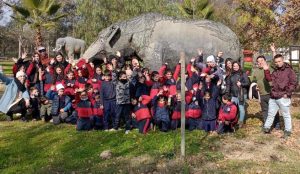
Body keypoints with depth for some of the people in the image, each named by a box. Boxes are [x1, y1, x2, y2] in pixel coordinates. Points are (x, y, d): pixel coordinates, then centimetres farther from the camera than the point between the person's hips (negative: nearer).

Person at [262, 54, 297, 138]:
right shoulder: (275, 71, 13)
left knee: (286, 115, 6)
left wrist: (287, 93, -13)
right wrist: (266, 70, -3)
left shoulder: (289, 70, -7)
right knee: (270, 113, 15)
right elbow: (269, 79, 10)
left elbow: (294, 83, -9)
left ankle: (287, 131, 16)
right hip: (273, 97, 6)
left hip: (283, 97, -6)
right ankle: (266, 128, 25)